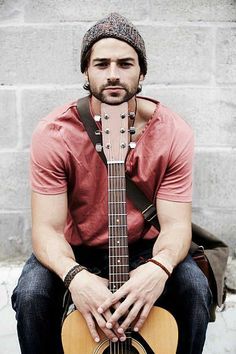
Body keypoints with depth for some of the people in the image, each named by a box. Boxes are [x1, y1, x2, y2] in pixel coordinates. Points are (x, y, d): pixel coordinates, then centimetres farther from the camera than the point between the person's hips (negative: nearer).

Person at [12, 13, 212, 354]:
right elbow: (47, 228, -20)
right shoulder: (54, 134, -19)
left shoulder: (173, 133, -17)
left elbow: (176, 224, -17)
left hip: (144, 248, 1)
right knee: (31, 294, -27)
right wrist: (74, 275, -42)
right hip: (73, 250, 0)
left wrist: (160, 267, -40)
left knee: (194, 287, -24)